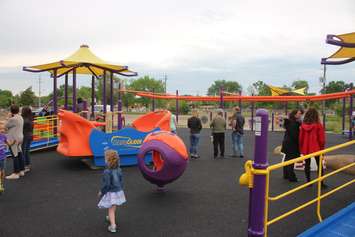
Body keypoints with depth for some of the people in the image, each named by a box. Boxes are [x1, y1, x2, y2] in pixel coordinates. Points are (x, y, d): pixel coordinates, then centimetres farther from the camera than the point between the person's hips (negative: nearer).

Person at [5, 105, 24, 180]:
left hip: (13, 139, -9)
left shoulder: (13, 119, -19)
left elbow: (6, 126, -7)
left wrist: (9, 117, -1)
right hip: (19, 138, 9)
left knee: (15, 156, -5)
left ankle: (16, 173, 0)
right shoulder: (20, 118, 8)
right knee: (19, 155, 14)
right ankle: (21, 171, 21)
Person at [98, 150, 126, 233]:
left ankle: (113, 225, 2)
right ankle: (111, 218, 49)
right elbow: (121, 181, 5)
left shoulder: (107, 172, -25)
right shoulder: (119, 170, -5)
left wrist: (101, 192, -6)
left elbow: (106, 184, -22)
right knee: (114, 208, 26)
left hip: (111, 193, -6)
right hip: (119, 191, 6)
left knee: (111, 209, 5)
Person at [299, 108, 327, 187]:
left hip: (306, 149, 3)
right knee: (319, 165, 9)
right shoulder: (318, 125, -12)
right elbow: (321, 138, -8)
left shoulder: (303, 125, -4)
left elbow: (300, 137, 1)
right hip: (316, 148, -3)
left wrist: (301, 148, 13)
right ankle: (321, 183, 11)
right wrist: (322, 147, 8)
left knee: (307, 165, 12)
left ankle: (308, 181, 18)